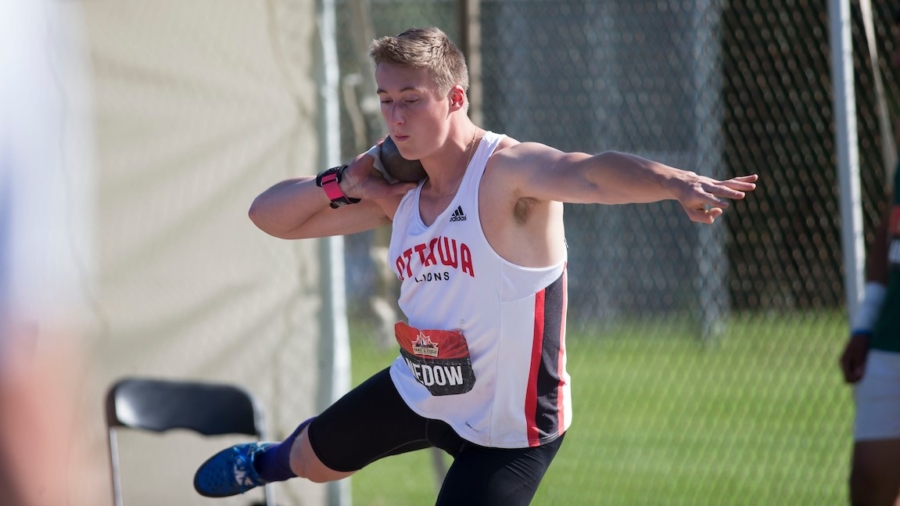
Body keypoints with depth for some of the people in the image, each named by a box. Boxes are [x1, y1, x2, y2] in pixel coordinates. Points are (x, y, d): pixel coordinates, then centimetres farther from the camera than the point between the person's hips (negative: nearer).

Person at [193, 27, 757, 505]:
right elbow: (270, 215, 3)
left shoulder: (509, 172, -29)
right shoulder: (398, 194, -5)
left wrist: (679, 183, -71)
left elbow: (590, 173, -51)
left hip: (506, 433, -8)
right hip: (418, 392, 8)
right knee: (315, 458, 32)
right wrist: (344, 185, -17)